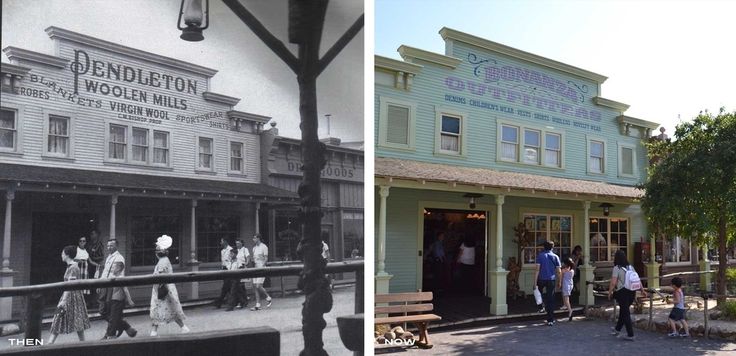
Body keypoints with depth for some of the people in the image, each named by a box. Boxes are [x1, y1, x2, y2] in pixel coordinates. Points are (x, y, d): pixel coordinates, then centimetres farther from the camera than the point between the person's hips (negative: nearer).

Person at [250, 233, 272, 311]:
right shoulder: (254, 247, 16)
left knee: (258, 286, -15)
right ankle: (257, 305, 6)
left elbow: (266, 258, -10)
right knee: (255, 287, 2)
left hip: (262, 268, -7)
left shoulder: (263, 247, -5)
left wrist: (262, 266, -20)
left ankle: (268, 297, 7)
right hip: (256, 268, 7)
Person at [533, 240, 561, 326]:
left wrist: (535, 283, -8)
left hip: (541, 279, -1)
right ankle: (550, 320, 4)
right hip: (551, 280, 1)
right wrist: (559, 282, 14)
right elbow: (559, 271, 2)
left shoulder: (540, 255, -2)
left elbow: (537, 269, -9)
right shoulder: (556, 257, 3)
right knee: (551, 300, 3)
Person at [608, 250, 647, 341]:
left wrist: (610, 292, -8)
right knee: (623, 310, 21)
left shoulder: (617, 268, -13)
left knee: (625, 313, 2)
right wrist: (642, 290, 13)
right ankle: (617, 329, 37)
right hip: (632, 292, 7)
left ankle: (630, 335, 4)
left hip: (622, 292, -7)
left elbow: (613, 283, -18)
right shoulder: (630, 267, 7)